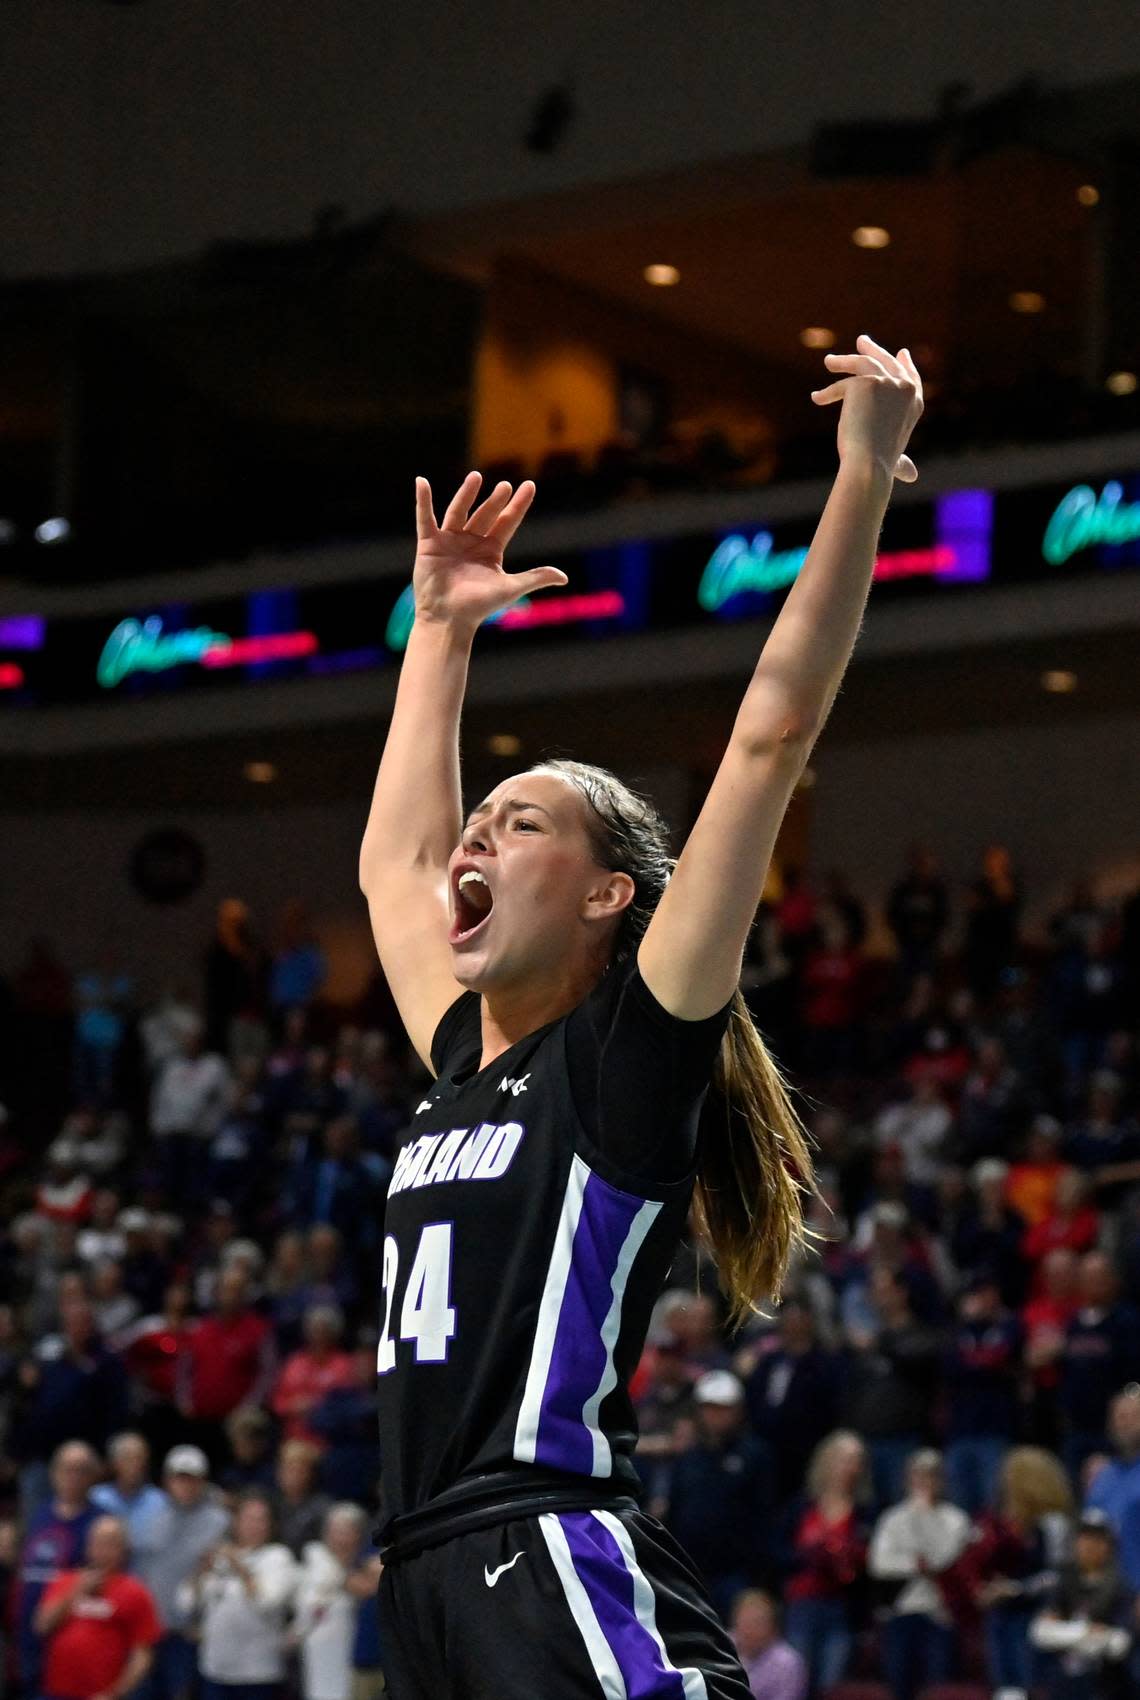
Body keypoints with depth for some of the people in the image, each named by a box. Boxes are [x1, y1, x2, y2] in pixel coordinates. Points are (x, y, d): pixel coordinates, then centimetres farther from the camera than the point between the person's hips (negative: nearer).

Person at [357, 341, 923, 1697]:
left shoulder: (626, 1054, 1)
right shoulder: (461, 1065, 19)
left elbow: (772, 739, -4)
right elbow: (392, 858, 37)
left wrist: (865, 477, -5)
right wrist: (441, 624, 41)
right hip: (424, 1583, 7)